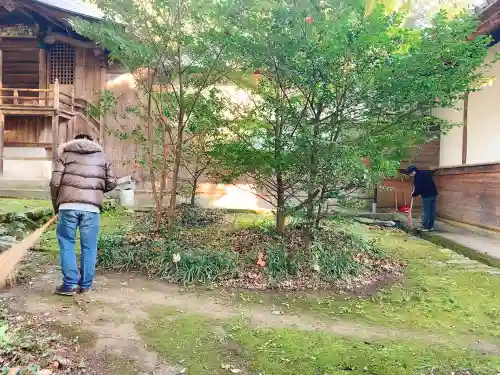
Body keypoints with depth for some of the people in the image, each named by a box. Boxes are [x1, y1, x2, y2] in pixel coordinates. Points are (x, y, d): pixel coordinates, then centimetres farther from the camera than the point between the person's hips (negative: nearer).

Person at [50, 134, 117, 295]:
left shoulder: (66, 154, 13)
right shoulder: (101, 156, 17)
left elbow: (55, 182, 4)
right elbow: (111, 183, 13)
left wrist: (56, 205, 16)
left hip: (68, 206, -1)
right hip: (92, 207, 1)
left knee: (67, 245, 10)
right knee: (89, 247, 9)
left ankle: (70, 284, 9)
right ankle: (85, 285, 15)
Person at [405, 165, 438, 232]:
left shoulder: (417, 176, -10)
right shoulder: (426, 173, 16)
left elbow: (418, 188, -13)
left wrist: (414, 194, 6)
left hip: (426, 196, -8)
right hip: (434, 194, 8)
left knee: (425, 211, -1)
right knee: (432, 211, 12)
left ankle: (425, 227, 2)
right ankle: (431, 226, 17)